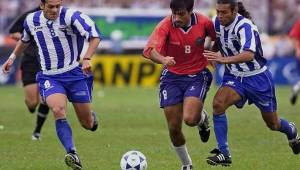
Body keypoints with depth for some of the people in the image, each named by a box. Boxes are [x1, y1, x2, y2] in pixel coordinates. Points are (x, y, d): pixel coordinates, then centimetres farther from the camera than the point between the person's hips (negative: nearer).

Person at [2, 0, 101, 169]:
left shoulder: (70, 16, -15)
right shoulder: (31, 20, 2)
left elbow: (95, 36, -23)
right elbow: (25, 40, 26)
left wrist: (87, 58, -36)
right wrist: (12, 57, 23)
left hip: (74, 73, -2)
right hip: (49, 77, 2)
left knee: (87, 124, 5)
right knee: (58, 109, -29)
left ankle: (92, 118, 45)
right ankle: (72, 154, -34)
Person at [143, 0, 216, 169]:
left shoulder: (204, 22, -14)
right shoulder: (166, 25, -19)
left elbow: (217, 39, 10)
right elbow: (150, 50, -35)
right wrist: (163, 59, -53)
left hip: (197, 76, -1)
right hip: (172, 77, 1)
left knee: (190, 119, -23)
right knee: (174, 128, 1)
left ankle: (203, 118, 16)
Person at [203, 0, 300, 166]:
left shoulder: (245, 26, -28)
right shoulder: (216, 22, -8)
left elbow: (249, 55, -45)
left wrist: (224, 59, -58)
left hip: (257, 78, -5)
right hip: (233, 77, 5)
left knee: (273, 124, 11)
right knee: (218, 103, -25)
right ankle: (223, 154, -20)